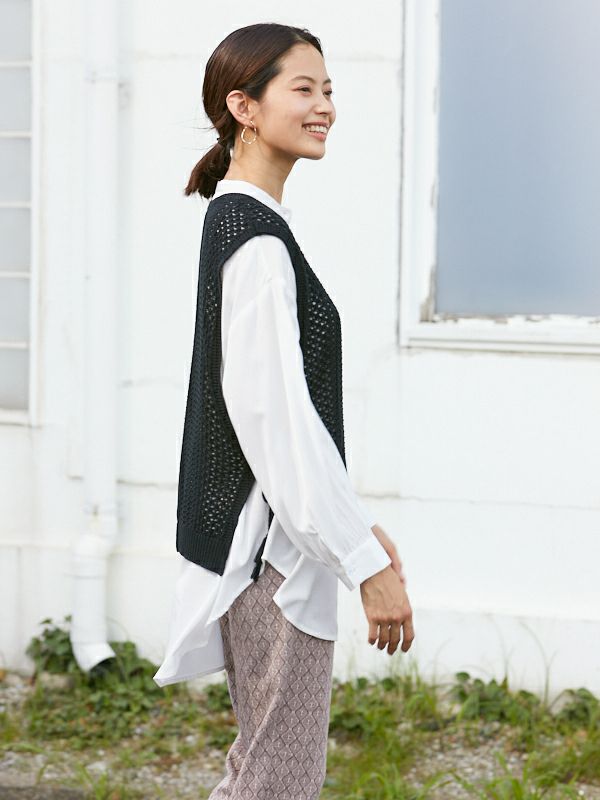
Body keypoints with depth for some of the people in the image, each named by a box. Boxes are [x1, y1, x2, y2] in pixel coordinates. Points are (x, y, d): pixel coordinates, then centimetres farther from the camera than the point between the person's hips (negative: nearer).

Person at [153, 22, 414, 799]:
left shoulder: (235, 222, 13)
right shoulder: (258, 240, -17)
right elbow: (275, 417, -22)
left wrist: (359, 525, 19)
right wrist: (367, 561, -20)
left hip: (258, 534, 10)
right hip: (272, 541, -10)